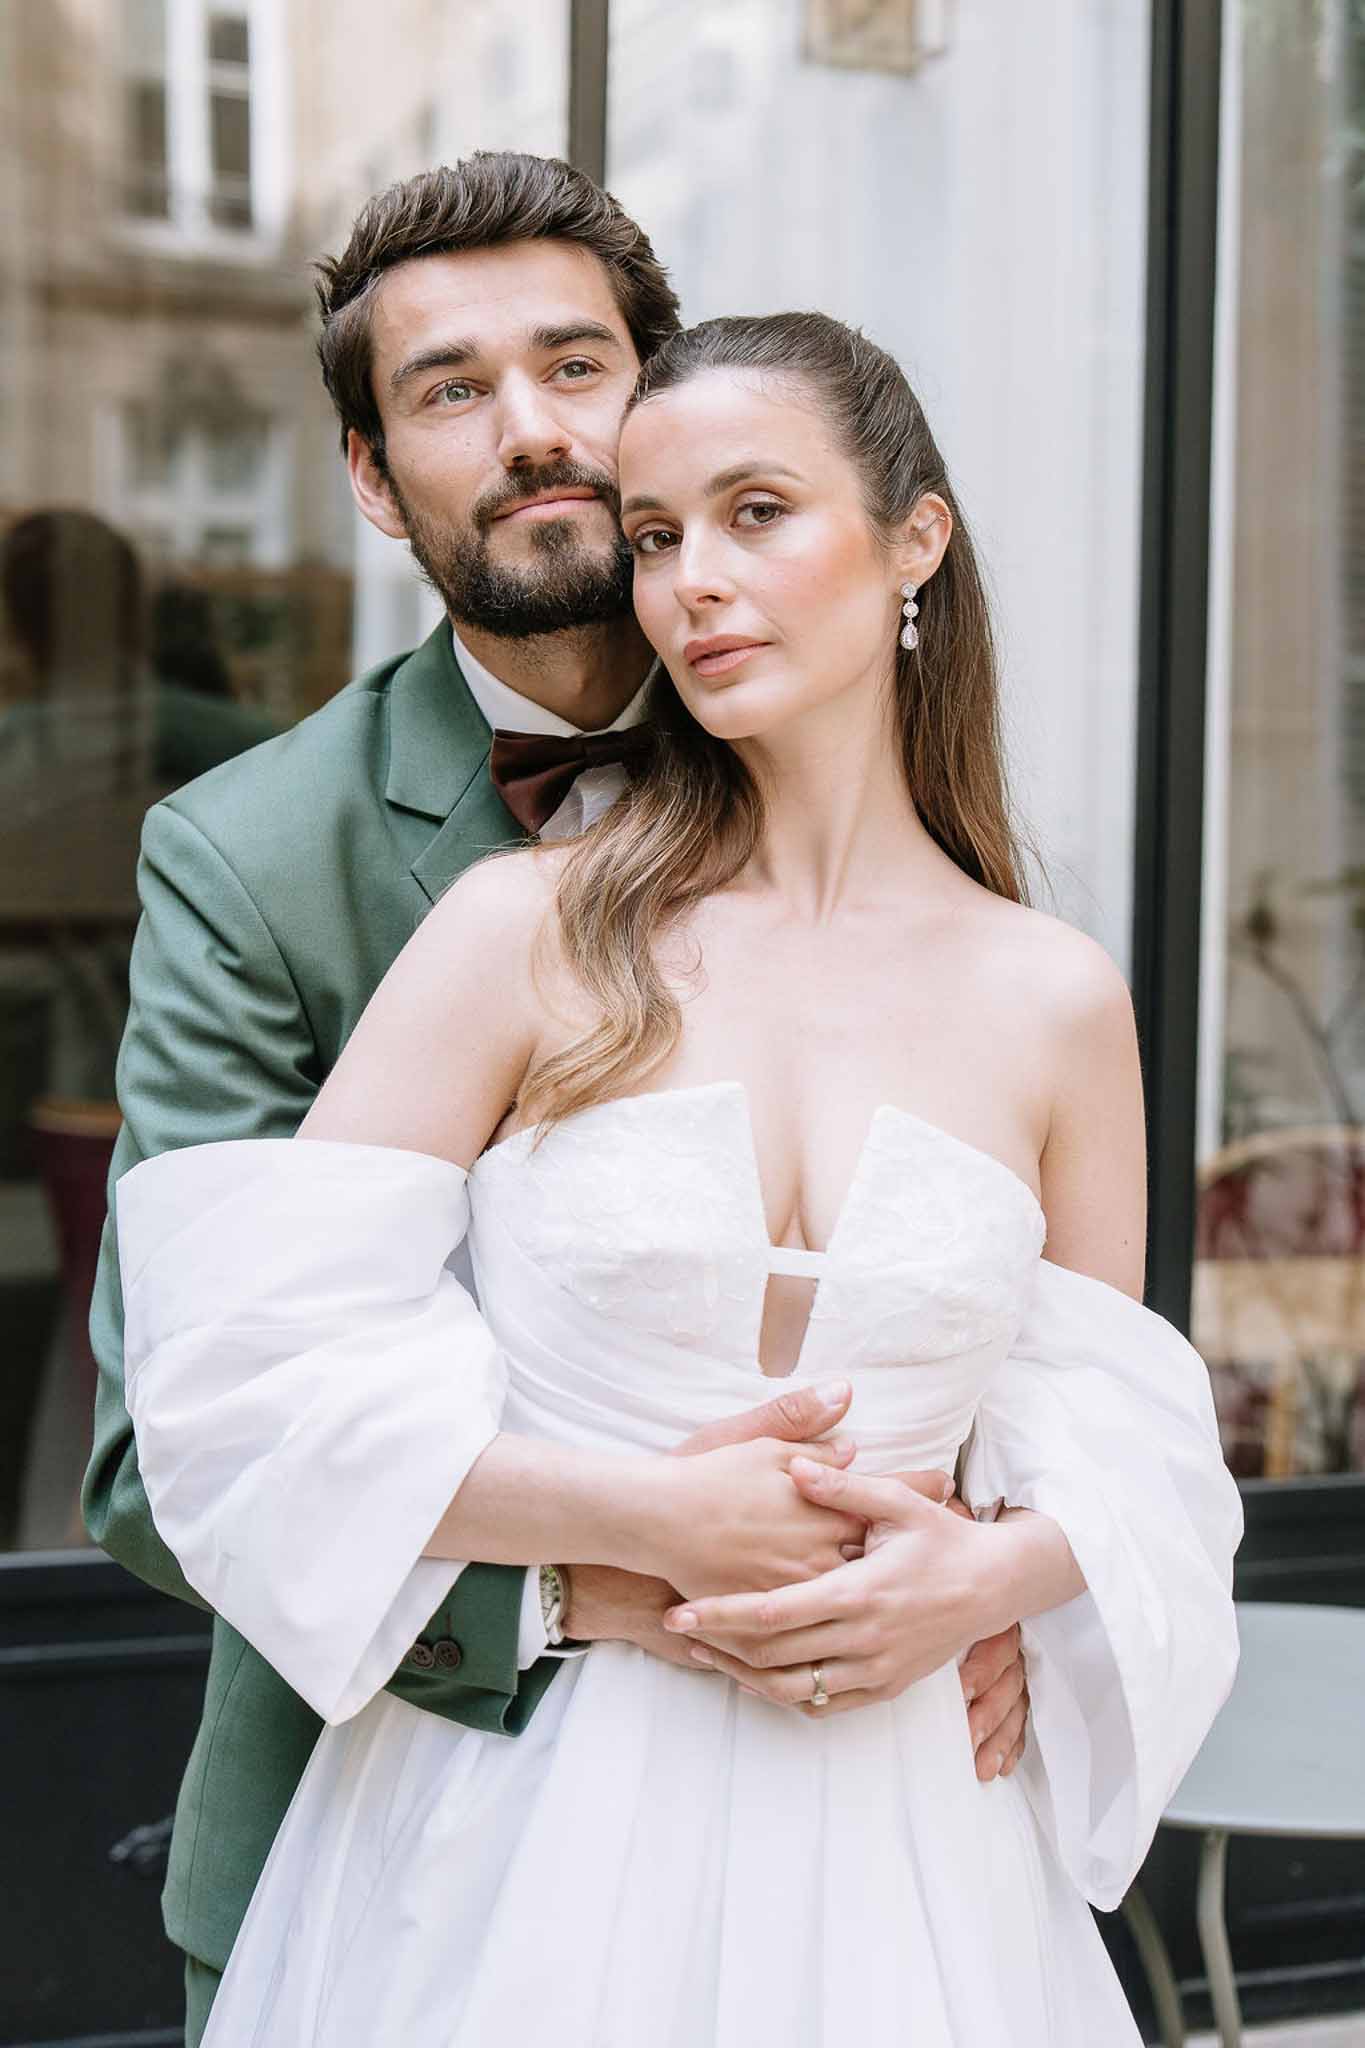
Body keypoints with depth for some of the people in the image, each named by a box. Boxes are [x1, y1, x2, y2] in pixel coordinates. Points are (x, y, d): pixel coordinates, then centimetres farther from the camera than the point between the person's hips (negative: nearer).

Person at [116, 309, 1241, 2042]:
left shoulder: (1056, 1002, 0)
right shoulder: (529, 927, -7)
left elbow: (1132, 1441, 8)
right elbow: (262, 1349, -10)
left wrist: (985, 1576, -12)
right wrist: (656, 1519, -15)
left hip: (885, 1831, 2)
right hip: (524, 1816, -1)